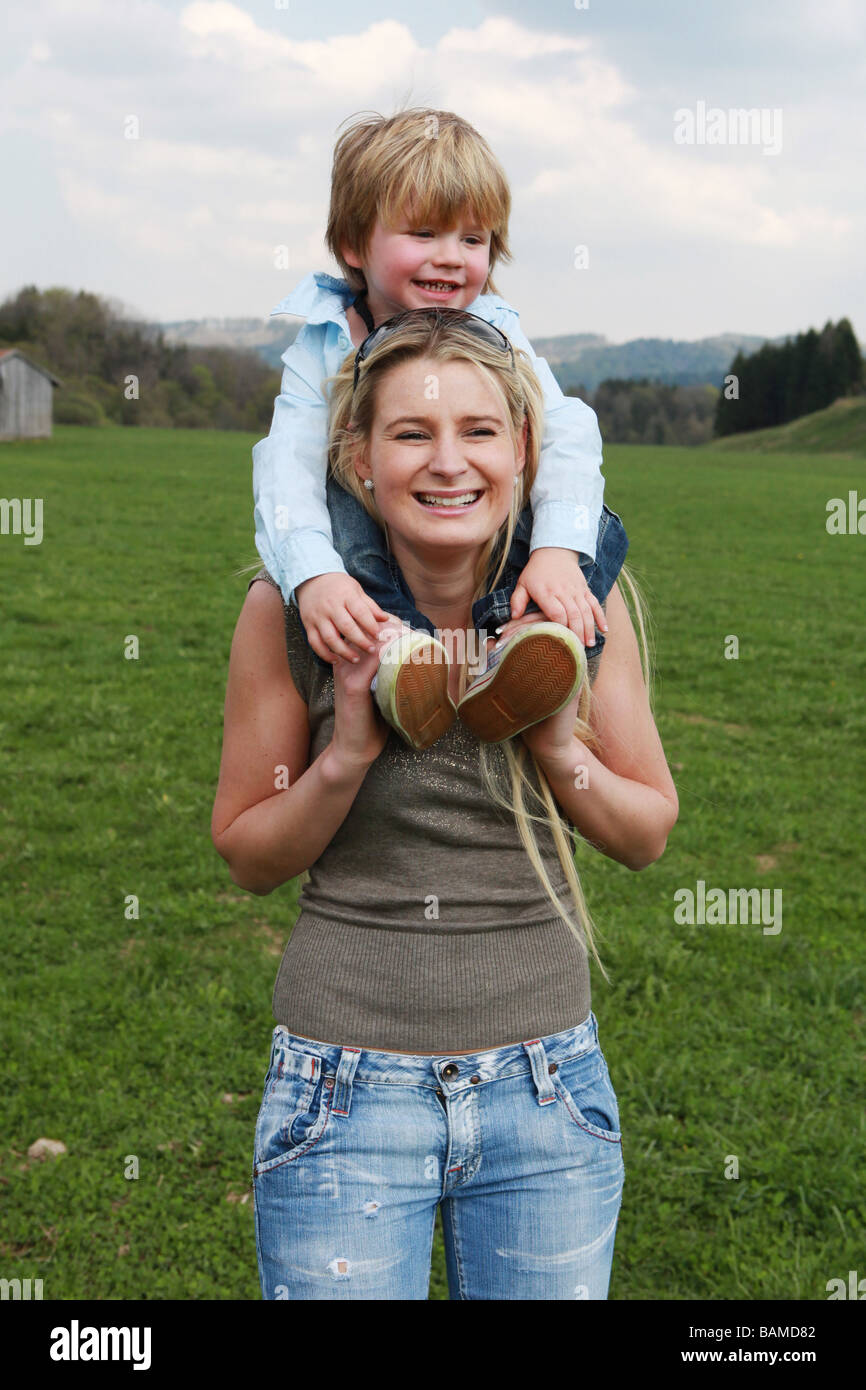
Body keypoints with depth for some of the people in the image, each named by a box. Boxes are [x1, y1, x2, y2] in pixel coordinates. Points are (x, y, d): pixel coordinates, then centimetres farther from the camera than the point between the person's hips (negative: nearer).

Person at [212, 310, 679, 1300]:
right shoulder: (295, 607, -9)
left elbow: (647, 836, 4)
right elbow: (246, 857, -1)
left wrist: (558, 744, -15)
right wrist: (348, 751, -18)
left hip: (544, 1094, 2)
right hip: (346, 1097, -1)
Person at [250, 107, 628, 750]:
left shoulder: (495, 335, -1)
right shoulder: (317, 341, -5)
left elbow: (564, 436, -13)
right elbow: (287, 462, -18)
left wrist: (558, 550, -34)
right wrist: (314, 574, -39)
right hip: (361, 553, -2)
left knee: (598, 527, -22)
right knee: (336, 492, -31)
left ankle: (509, 656, -45)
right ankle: (391, 652, -51)